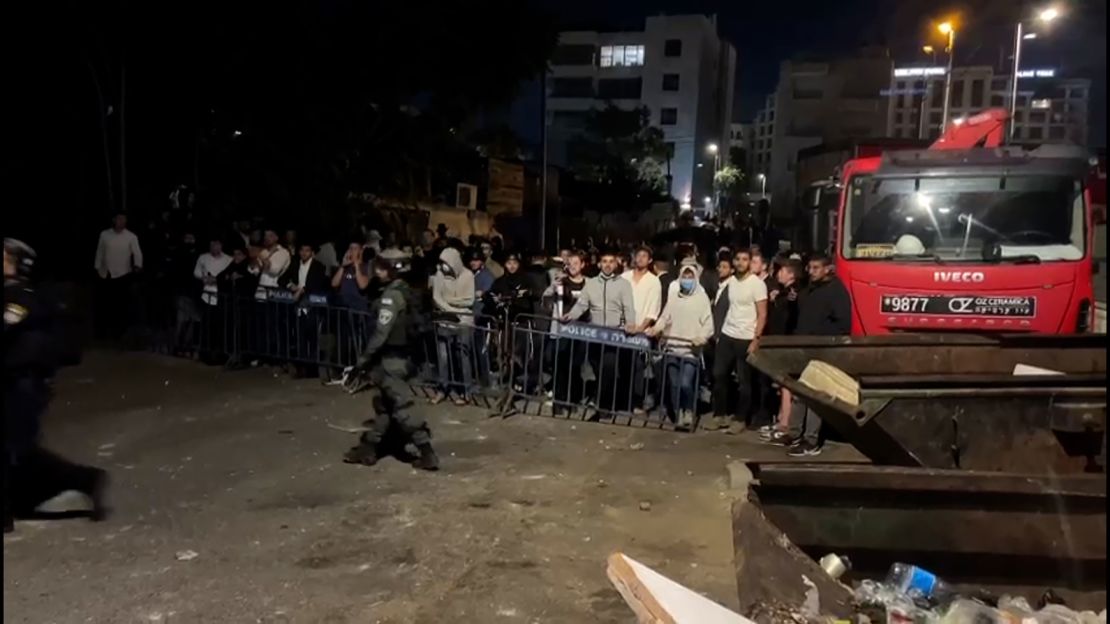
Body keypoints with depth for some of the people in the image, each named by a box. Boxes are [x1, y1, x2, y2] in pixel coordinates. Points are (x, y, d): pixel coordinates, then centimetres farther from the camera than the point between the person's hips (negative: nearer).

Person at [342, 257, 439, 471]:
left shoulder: (392, 295, -19)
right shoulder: (404, 289, 9)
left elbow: (381, 333, -23)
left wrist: (362, 361, -18)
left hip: (390, 358, -10)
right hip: (401, 355, 10)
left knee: (401, 407, -4)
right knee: (383, 404, 15)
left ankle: (427, 453, 0)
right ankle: (368, 448, 26)